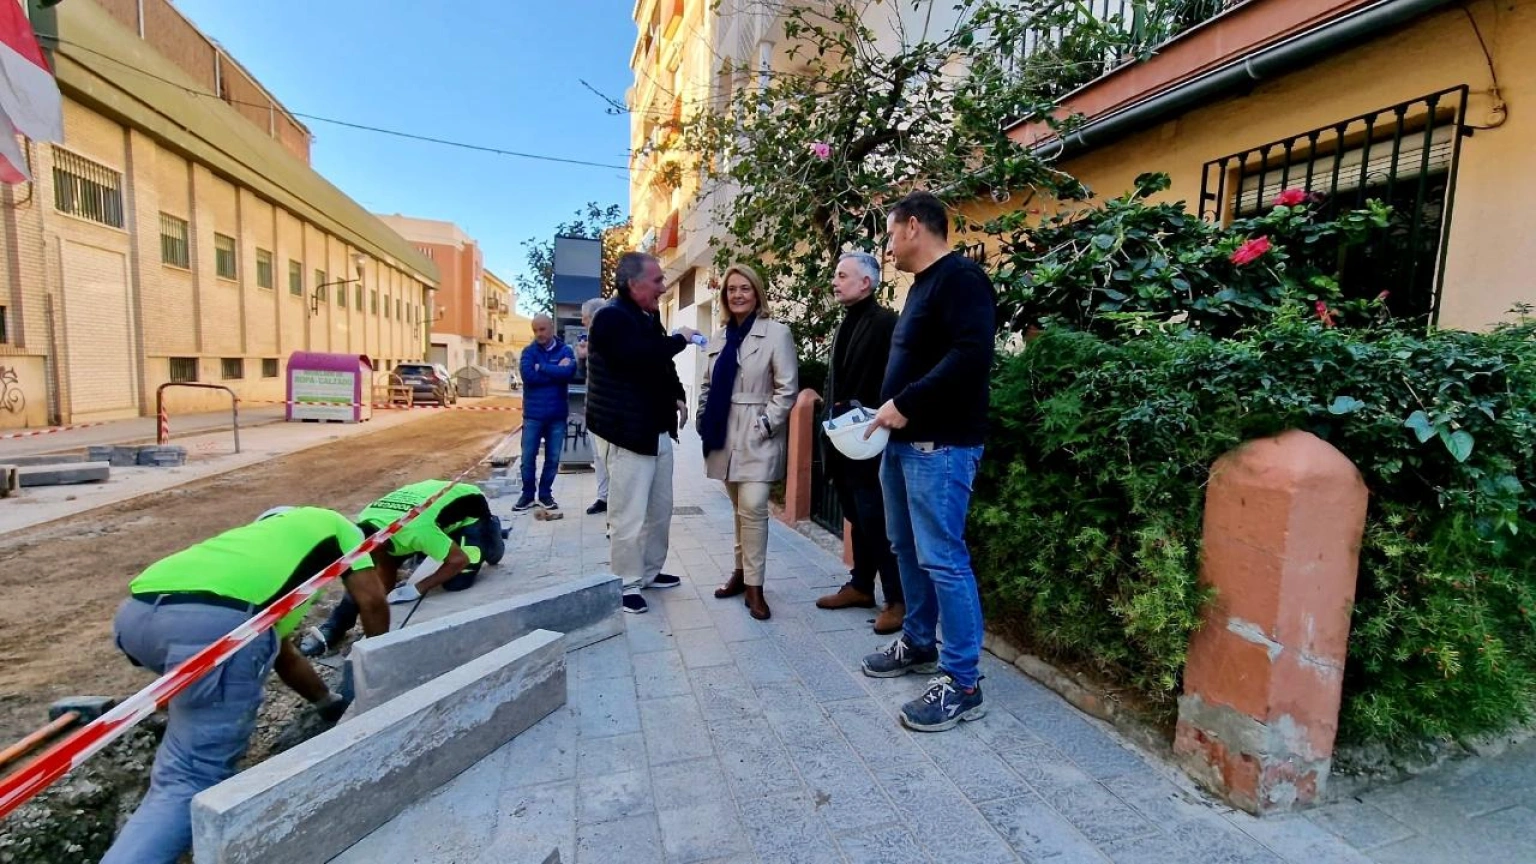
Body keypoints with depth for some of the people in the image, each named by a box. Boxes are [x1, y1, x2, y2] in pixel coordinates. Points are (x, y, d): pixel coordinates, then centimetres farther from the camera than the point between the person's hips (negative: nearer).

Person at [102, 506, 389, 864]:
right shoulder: (334, 524, 28)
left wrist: (332, 705, 56)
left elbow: (284, 657, 47)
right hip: (217, 621, -7)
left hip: (136, 612, 8)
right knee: (188, 781, 1)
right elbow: (372, 602, 14)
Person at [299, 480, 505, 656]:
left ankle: (490, 531, 9)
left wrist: (417, 589, -28)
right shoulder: (364, 526, -19)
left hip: (468, 507, -6)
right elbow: (385, 573, -7)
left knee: (456, 583, -15)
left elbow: (460, 560, -31)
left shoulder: (414, 529, -42)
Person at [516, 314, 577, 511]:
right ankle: (527, 494, 18)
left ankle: (545, 494, 21)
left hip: (557, 414, 0)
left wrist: (542, 367, -13)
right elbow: (528, 376, -16)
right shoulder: (529, 351, 2)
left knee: (553, 458, 7)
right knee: (528, 457, 4)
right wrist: (556, 372, -14)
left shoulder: (565, 350, 3)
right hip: (533, 414, 0)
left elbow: (569, 372, -18)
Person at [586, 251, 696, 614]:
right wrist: (680, 339, -15)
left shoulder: (648, 317, 16)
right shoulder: (611, 317, -13)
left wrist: (677, 396, 8)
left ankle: (651, 572, 31)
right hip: (628, 432, -9)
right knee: (629, 517, -2)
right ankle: (627, 585, 13)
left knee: (660, 511, 16)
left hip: (657, 430, 9)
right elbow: (641, 357, -30)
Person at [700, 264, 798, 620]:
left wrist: (764, 425, -15)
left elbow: (787, 389, -9)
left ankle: (754, 585, 2)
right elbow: (708, 385, 19)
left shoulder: (776, 333, -5)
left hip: (757, 438, -5)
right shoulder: (719, 337, 14)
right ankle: (741, 571, 27)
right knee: (739, 508, 14)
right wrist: (704, 420, 6)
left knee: (753, 508, -10)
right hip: (724, 437, 6)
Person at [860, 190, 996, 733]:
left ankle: (962, 683, 6)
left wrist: (905, 404, -20)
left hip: (941, 445, -10)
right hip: (905, 441, 11)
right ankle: (918, 644, 33)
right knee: (908, 549, 17)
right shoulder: (921, 284, 20)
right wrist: (891, 411, 10)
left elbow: (971, 356, -24)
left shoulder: (960, 277, -11)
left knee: (942, 560, -6)